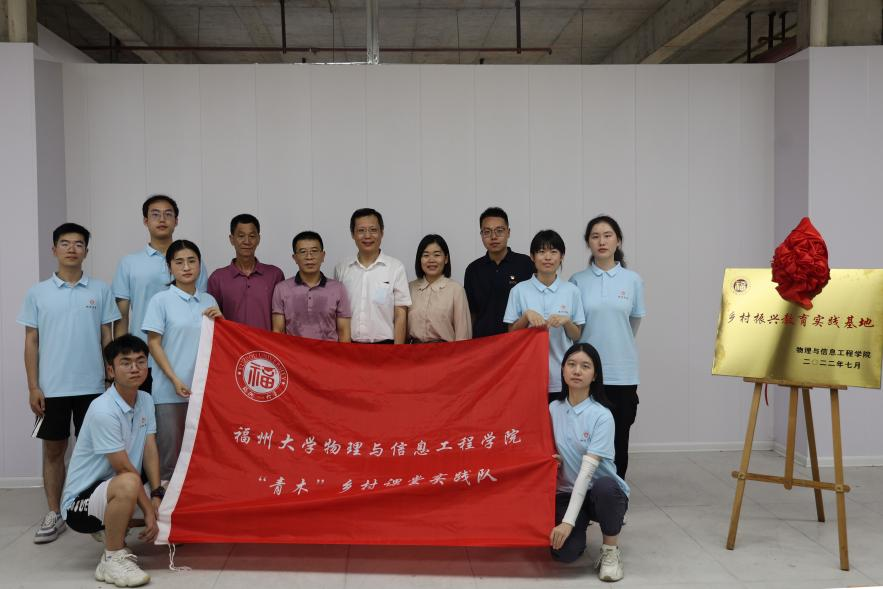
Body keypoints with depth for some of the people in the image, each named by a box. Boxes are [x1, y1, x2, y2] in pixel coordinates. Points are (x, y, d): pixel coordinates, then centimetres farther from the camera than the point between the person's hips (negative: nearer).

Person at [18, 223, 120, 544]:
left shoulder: (100, 290, 3)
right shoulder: (38, 293, 3)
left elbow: (107, 337, 6)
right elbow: (31, 342, 4)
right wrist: (33, 387, -2)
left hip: (91, 386, 0)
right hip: (51, 387, 0)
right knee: (53, 450, 8)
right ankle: (53, 515, 19)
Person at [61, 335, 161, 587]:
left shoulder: (146, 401, 2)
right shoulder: (103, 410, -24)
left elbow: (150, 450, -3)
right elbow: (124, 469, -22)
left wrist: (157, 496, -16)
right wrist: (149, 512, -18)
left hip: (116, 492, 9)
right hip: (81, 501, -9)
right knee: (128, 485, -37)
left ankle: (111, 531, 18)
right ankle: (112, 560, -16)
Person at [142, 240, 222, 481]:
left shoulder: (209, 301, 10)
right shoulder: (161, 300, -2)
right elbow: (154, 344, -5)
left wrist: (219, 321, -3)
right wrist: (175, 379, -12)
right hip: (171, 389, -4)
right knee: (170, 448, 1)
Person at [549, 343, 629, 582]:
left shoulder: (602, 416, -16)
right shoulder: (553, 409, -1)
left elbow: (588, 469, -23)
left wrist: (568, 521, -30)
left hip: (603, 492, -3)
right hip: (566, 493, 3)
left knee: (604, 486, -40)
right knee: (564, 552, -25)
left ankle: (611, 549, -11)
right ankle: (580, 528, 14)